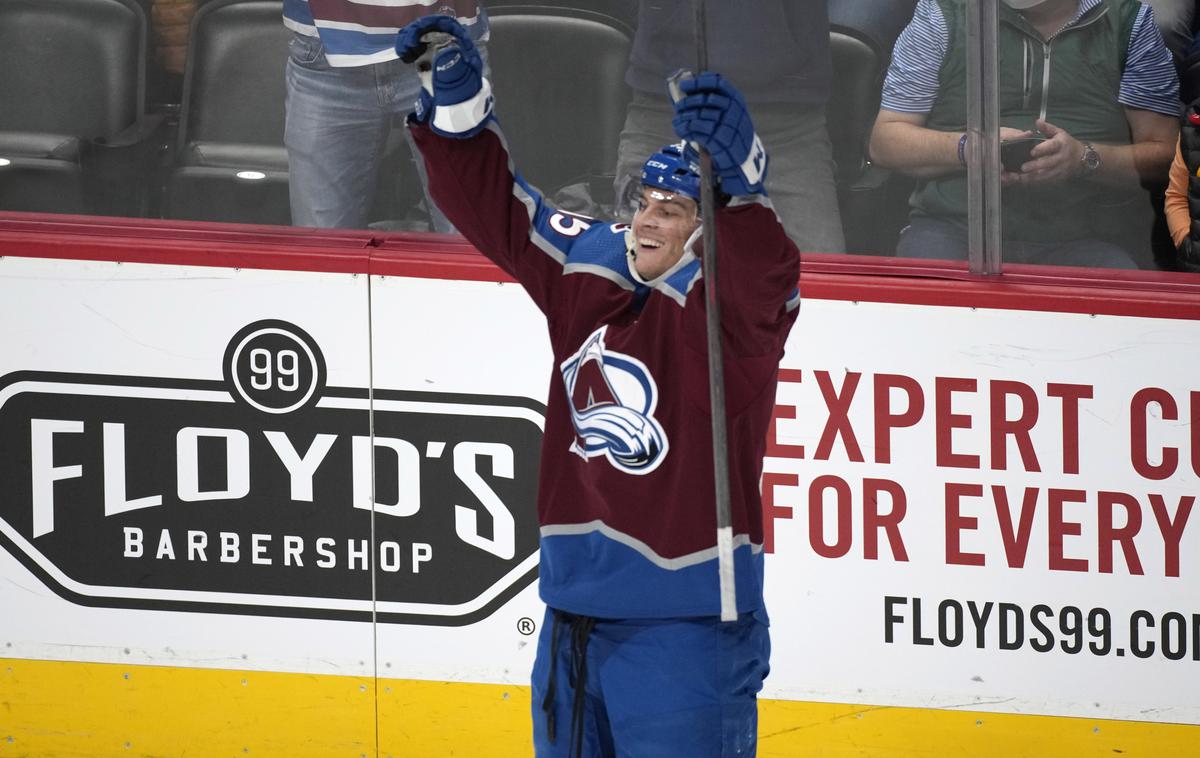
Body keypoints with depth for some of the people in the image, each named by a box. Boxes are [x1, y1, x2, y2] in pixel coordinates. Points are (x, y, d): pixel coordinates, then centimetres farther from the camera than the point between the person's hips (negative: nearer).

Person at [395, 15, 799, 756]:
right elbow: (494, 205, 13)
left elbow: (761, 269, -34)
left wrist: (738, 182, -53)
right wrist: (459, 99, 1)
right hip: (577, 608, 7)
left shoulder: (730, 298, -12)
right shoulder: (591, 266, 7)